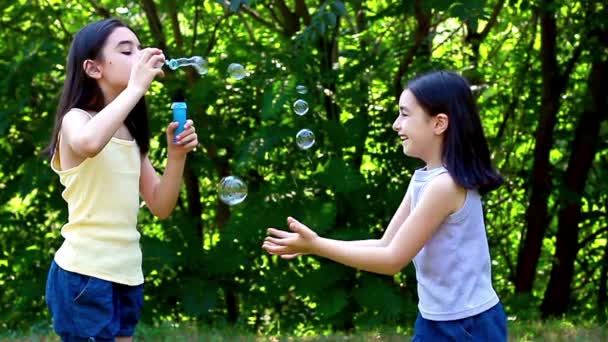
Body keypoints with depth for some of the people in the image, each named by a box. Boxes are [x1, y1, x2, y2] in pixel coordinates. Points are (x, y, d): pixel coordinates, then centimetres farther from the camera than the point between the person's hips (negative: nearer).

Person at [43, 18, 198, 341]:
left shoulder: (131, 133, 14)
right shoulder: (76, 119, -7)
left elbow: (161, 206, 12)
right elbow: (90, 143, -34)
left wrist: (176, 154, -3)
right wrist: (136, 86, -24)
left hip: (126, 275, 7)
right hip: (84, 274, -7)